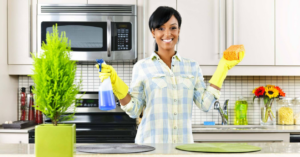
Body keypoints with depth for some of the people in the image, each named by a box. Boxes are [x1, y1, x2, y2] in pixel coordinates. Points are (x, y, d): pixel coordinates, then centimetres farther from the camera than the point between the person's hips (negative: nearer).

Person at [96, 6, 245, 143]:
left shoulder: (192, 67, 7)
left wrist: (223, 67, 3)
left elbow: (205, 104, 0)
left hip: (184, 142, 2)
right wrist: (115, 82, -13)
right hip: (151, 143, -2)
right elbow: (134, 110, -1)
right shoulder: (141, 67, 0)